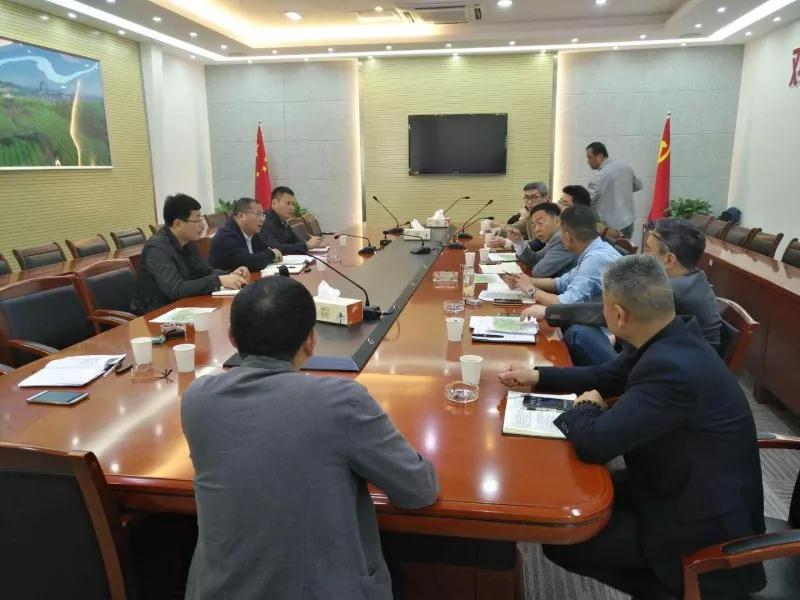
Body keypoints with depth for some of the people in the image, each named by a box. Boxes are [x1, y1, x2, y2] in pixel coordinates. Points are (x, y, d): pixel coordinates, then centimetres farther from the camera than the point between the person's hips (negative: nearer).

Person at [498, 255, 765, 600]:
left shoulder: (673, 368, -35)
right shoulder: (669, 340, -5)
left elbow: (594, 443, -33)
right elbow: (606, 376, 12)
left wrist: (586, 407, -12)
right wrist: (537, 377, 8)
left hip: (705, 518, -9)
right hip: (681, 483, 9)